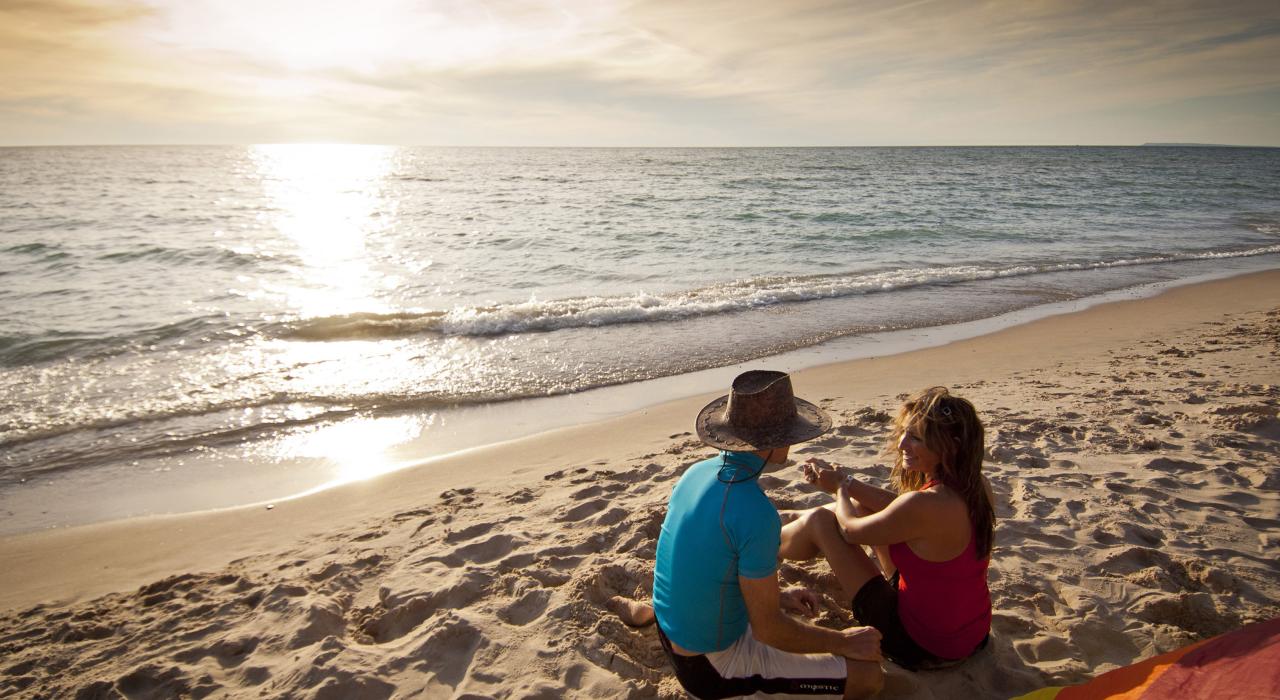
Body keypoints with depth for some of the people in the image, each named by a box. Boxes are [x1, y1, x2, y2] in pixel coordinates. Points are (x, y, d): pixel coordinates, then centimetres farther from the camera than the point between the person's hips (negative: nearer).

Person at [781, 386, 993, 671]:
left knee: (819, 521, 0)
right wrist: (847, 482, 8)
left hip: (922, 647, -8)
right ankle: (788, 522, 45)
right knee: (864, 506, 18)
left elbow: (851, 531, -14)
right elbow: (900, 508, 9)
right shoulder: (975, 486, -8)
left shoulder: (927, 505, -33)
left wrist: (840, 488, 6)